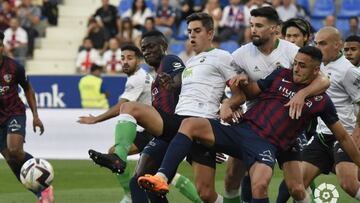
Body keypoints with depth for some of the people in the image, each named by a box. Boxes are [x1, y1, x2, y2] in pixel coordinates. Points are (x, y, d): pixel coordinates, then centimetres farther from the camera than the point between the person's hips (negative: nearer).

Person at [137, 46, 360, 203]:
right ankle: (162, 178, -31)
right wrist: (227, 104, -4)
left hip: (266, 145, -4)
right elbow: (249, 91, 15)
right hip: (241, 130, 4)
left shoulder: (321, 100, 6)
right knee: (190, 124, -19)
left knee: (260, 185, -36)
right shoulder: (282, 75, 12)